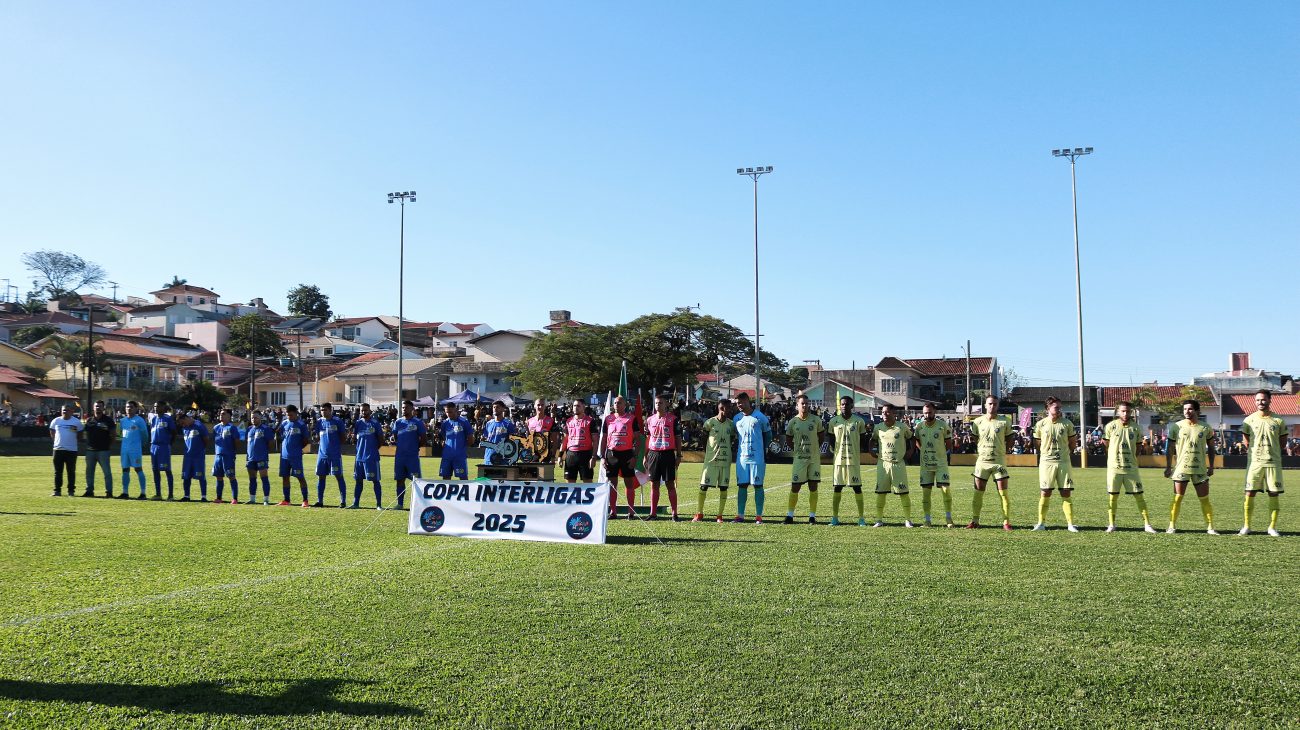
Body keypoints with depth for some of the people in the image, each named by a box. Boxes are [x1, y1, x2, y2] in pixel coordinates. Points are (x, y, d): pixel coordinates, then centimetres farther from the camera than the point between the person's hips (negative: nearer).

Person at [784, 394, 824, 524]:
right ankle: (789, 515, 8)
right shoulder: (792, 422, -1)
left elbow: (821, 435, 14)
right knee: (795, 487, 0)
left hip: (814, 458, 1)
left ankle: (812, 515, 10)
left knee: (813, 487, 3)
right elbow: (788, 440, 11)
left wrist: (817, 448, 7)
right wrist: (797, 449, 4)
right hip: (799, 458, -1)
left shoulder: (816, 420, 0)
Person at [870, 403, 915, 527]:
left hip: (899, 464, -2)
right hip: (883, 463, 2)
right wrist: (872, 451, 7)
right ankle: (879, 519, 10)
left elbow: (910, 439, 14)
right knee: (880, 492, 1)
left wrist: (909, 451, 3)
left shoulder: (902, 427, -2)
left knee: (903, 493, -1)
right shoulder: (878, 428, 4)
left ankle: (908, 519, 11)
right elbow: (873, 440, 22)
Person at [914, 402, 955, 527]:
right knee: (926, 492, 3)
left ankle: (948, 519, 4)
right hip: (925, 464, 3)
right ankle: (927, 520, 10)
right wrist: (925, 452, 8)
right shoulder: (919, 426, 1)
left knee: (946, 490, -7)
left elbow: (948, 445, 2)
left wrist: (939, 452, -1)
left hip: (941, 463, -3)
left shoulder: (943, 425, -7)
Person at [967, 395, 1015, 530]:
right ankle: (975, 521, 12)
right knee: (978, 492, 4)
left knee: (1003, 492, -3)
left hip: (999, 461, -2)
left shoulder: (1004, 422, 0)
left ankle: (1006, 522, 3)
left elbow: (1009, 442, 9)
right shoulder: (978, 422, 4)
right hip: (982, 461, 2)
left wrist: (1000, 450, -2)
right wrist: (980, 452, 5)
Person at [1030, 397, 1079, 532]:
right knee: (1045, 494, 0)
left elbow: (1072, 444, 12)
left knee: (1066, 494, 0)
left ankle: (1070, 524, 5)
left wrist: (1064, 453, 4)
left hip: (1063, 462, 1)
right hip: (1046, 462, -1)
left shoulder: (1067, 423, 4)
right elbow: (1037, 445, 10)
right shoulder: (1040, 424, 2)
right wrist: (1048, 453, 3)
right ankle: (1041, 523, 8)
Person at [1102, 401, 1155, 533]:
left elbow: (1138, 447, 12)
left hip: (1131, 467, 1)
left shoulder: (1135, 427, 3)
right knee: (1112, 496, 4)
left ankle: (1147, 524, 10)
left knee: (1139, 496, 2)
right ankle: (1111, 524, 13)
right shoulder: (1111, 426, -1)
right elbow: (1107, 444, 11)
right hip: (1114, 467, -1)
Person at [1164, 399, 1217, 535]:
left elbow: (1211, 447, 11)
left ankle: (1210, 528, 11)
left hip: (1200, 469, 1)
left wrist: (1211, 466, 6)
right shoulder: (1176, 427, 1)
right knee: (1177, 498, 0)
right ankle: (1172, 526, 7)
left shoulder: (1205, 428, 4)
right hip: (1181, 468, -1)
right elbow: (1170, 448, 4)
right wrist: (1168, 466, 0)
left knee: (1205, 499, 4)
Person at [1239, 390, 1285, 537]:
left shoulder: (1278, 420, 2)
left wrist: (1272, 452, 5)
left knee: (1274, 494, 1)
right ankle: (1246, 526, 5)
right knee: (1250, 494, -2)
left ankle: (1272, 527, 10)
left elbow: (1282, 441, 10)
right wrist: (1253, 452, 5)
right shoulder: (1249, 420, 3)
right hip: (1254, 462, 0)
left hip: (1273, 462, 0)